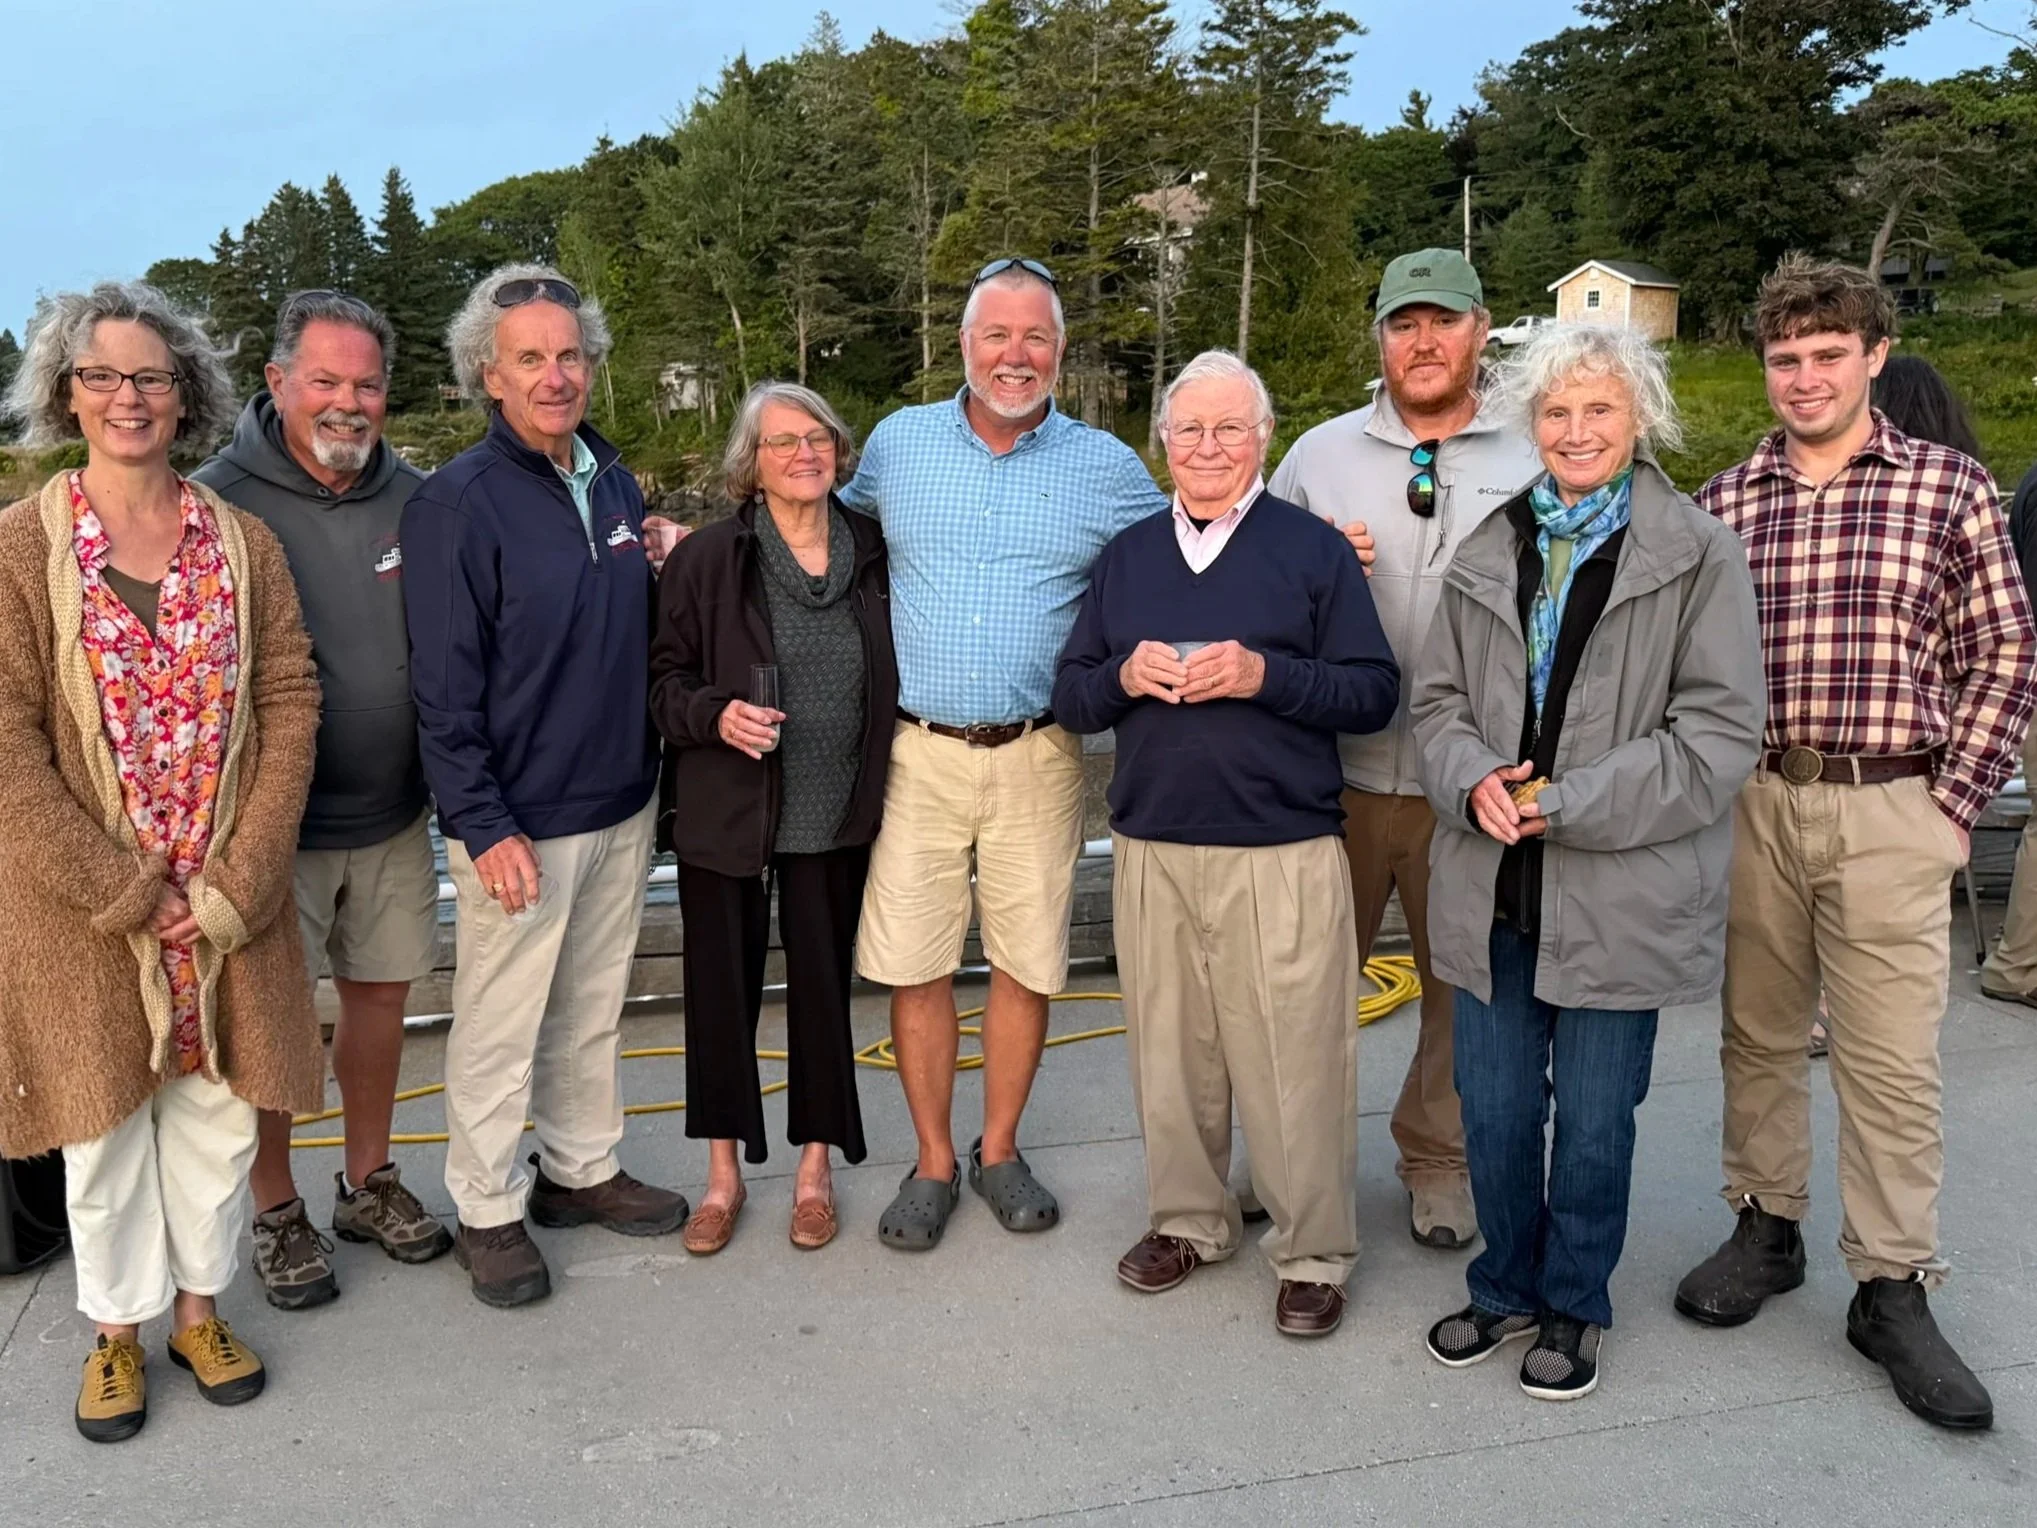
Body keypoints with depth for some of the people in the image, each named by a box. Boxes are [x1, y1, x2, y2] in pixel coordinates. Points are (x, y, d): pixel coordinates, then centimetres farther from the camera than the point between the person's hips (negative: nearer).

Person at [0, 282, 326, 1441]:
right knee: (105, 1127, 13)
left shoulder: (244, 542, 1)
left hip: (232, 900, 2)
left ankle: (199, 1308, 35)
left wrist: (240, 879, -10)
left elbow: (290, 705, -2)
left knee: (217, 1115, 14)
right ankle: (118, 1331, 33)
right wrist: (126, 892, -14)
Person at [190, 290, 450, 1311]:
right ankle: (275, 1213, 27)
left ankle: (368, 1182, 34)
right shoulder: (219, 501, -12)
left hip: (394, 814, 4)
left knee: (381, 993, 15)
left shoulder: (412, 498, 1)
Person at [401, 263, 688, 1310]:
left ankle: (582, 1170, 35)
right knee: (500, 1025, 6)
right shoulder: (458, 501, -14)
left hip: (622, 806, 7)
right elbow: (443, 687, -16)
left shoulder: (614, 482, 7)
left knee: (594, 1008, 19)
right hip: (520, 823, -6)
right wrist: (485, 826, -19)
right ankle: (488, 1212, 23)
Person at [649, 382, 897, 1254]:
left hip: (836, 819, 2)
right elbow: (666, 681, -2)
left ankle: (815, 1167, 28)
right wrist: (715, 716, -21)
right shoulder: (706, 560, -6)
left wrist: (878, 782, 3)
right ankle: (724, 1173, 26)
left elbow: (886, 682, 12)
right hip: (726, 815, -1)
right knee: (722, 986, 8)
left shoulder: (873, 554, 2)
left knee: (823, 986, 10)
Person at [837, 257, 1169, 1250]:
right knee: (912, 964, 2)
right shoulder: (897, 442, 6)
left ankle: (999, 1152, 28)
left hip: (1037, 757, 0)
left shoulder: (1107, 468, 3)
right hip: (919, 750, 0)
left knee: (1027, 961, 8)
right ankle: (933, 1164, 21)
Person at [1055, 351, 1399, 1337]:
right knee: (1169, 1051, 12)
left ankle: (1313, 1253, 17)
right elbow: (1070, 696, 13)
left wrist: (1263, 676, -17)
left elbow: (1375, 693, -3)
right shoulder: (1126, 555, 14)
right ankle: (1188, 1221, 31)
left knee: (1293, 1061, 0)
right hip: (1152, 850, 4)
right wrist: (1122, 676, -9)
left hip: (1283, 855, -4)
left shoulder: (1314, 549, 2)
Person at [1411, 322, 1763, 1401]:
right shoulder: (1490, 550, 8)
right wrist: (1474, 780, -11)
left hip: (1619, 894, -3)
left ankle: (1575, 1305, 32)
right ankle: (1505, 1289, 36)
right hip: (1495, 887, 4)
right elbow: (1438, 698, 11)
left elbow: (1719, 732, -9)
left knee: (1594, 1123, 9)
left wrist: (1563, 804, -16)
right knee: (1493, 1114, 13)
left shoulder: (1700, 556, -4)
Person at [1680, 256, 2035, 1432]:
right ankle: (1767, 1228, 30)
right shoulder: (1725, 501, 6)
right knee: (1759, 1033, 12)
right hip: (1755, 803, 2)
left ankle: (1894, 1290, 15)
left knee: (1893, 1059, 2)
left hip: (1890, 813, -2)